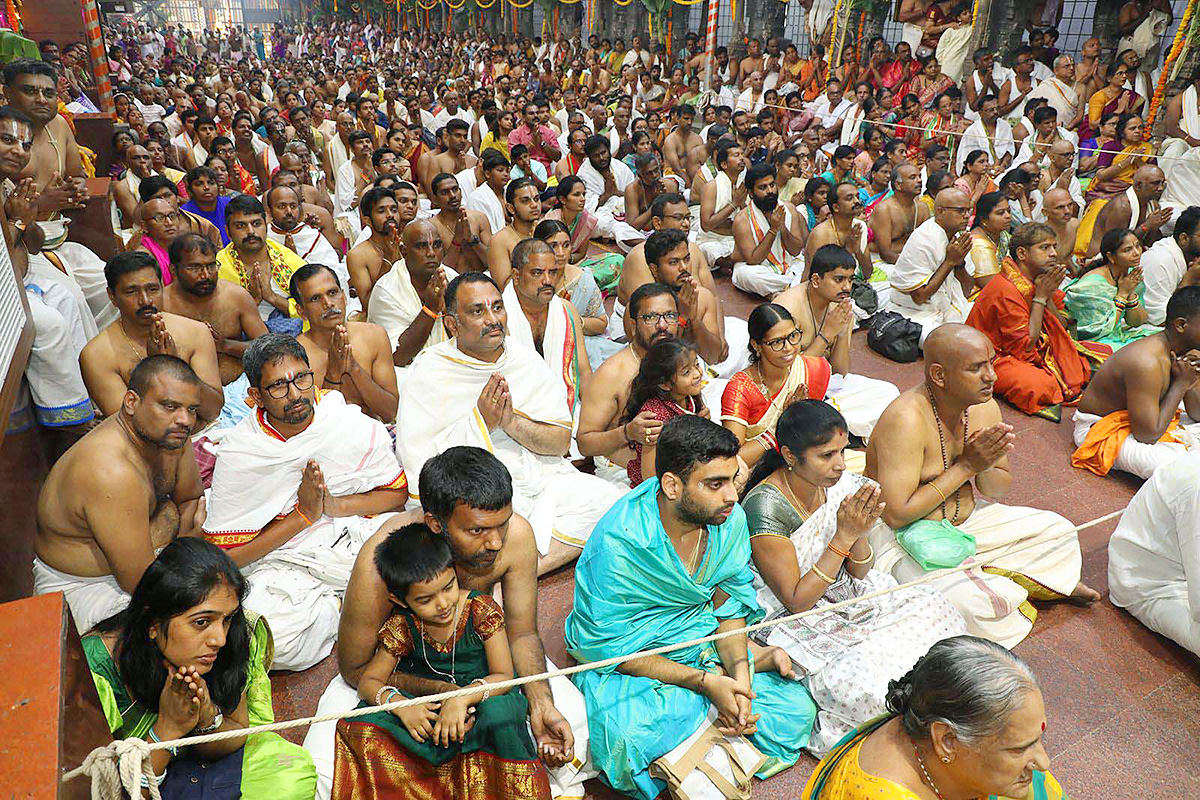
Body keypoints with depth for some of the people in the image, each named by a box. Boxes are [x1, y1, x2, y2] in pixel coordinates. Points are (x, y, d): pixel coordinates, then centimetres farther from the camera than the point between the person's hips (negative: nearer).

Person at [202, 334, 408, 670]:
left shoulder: (355, 426, -6)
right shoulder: (237, 453, -9)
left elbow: (397, 493, 4)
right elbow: (224, 555, -8)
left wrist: (336, 505, -14)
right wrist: (303, 515, -17)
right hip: (281, 561, -1)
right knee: (272, 642, -32)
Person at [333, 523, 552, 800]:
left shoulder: (481, 610, -15)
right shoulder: (402, 627, -8)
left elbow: (504, 676, -15)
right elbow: (368, 681, -4)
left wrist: (463, 697, -34)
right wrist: (401, 705, -25)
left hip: (481, 697, -2)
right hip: (431, 707, 3)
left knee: (499, 715, -38)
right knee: (362, 724, -21)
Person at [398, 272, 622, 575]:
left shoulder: (527, 360, 9)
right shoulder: (429, 371, -2)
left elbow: (562, 442, 5)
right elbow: (416, 460, -9)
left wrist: (512, 422, -14)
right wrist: (480, 422, -14)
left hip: (540, 480, 5)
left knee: (605, 498, -19)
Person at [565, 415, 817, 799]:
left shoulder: (731, 519, -10)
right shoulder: (617, 544, -28)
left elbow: (729, 607, 1)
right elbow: (613, 649, -21)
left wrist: (739, 670, -17)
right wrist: (706, 682, -26)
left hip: (703, 643, 4)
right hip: (627, 662, -4)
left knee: (798, 709, -8)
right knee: (628, 741, -33)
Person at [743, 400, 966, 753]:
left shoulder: (839, 483, -7)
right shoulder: (765, 507, -26)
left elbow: (859, 575, 1)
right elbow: (796, 601, -22)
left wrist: (859, 533, -21)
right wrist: (844, 536, -26)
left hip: (844, 598, 7)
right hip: (791, 620, -7)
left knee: (932, 606, -7)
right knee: (857, 679, -29)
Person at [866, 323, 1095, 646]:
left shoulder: (985, 407, -5)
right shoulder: (907, 419, -29)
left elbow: (999, 488, 7)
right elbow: (897, 515, -29)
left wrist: (985, 468, -19)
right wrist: (966, 466, -24)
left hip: (966, 519, 8)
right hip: (904, 535, -8)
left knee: (1058, 530, 10)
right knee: (974, 602, -27)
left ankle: (997, 582, 1)